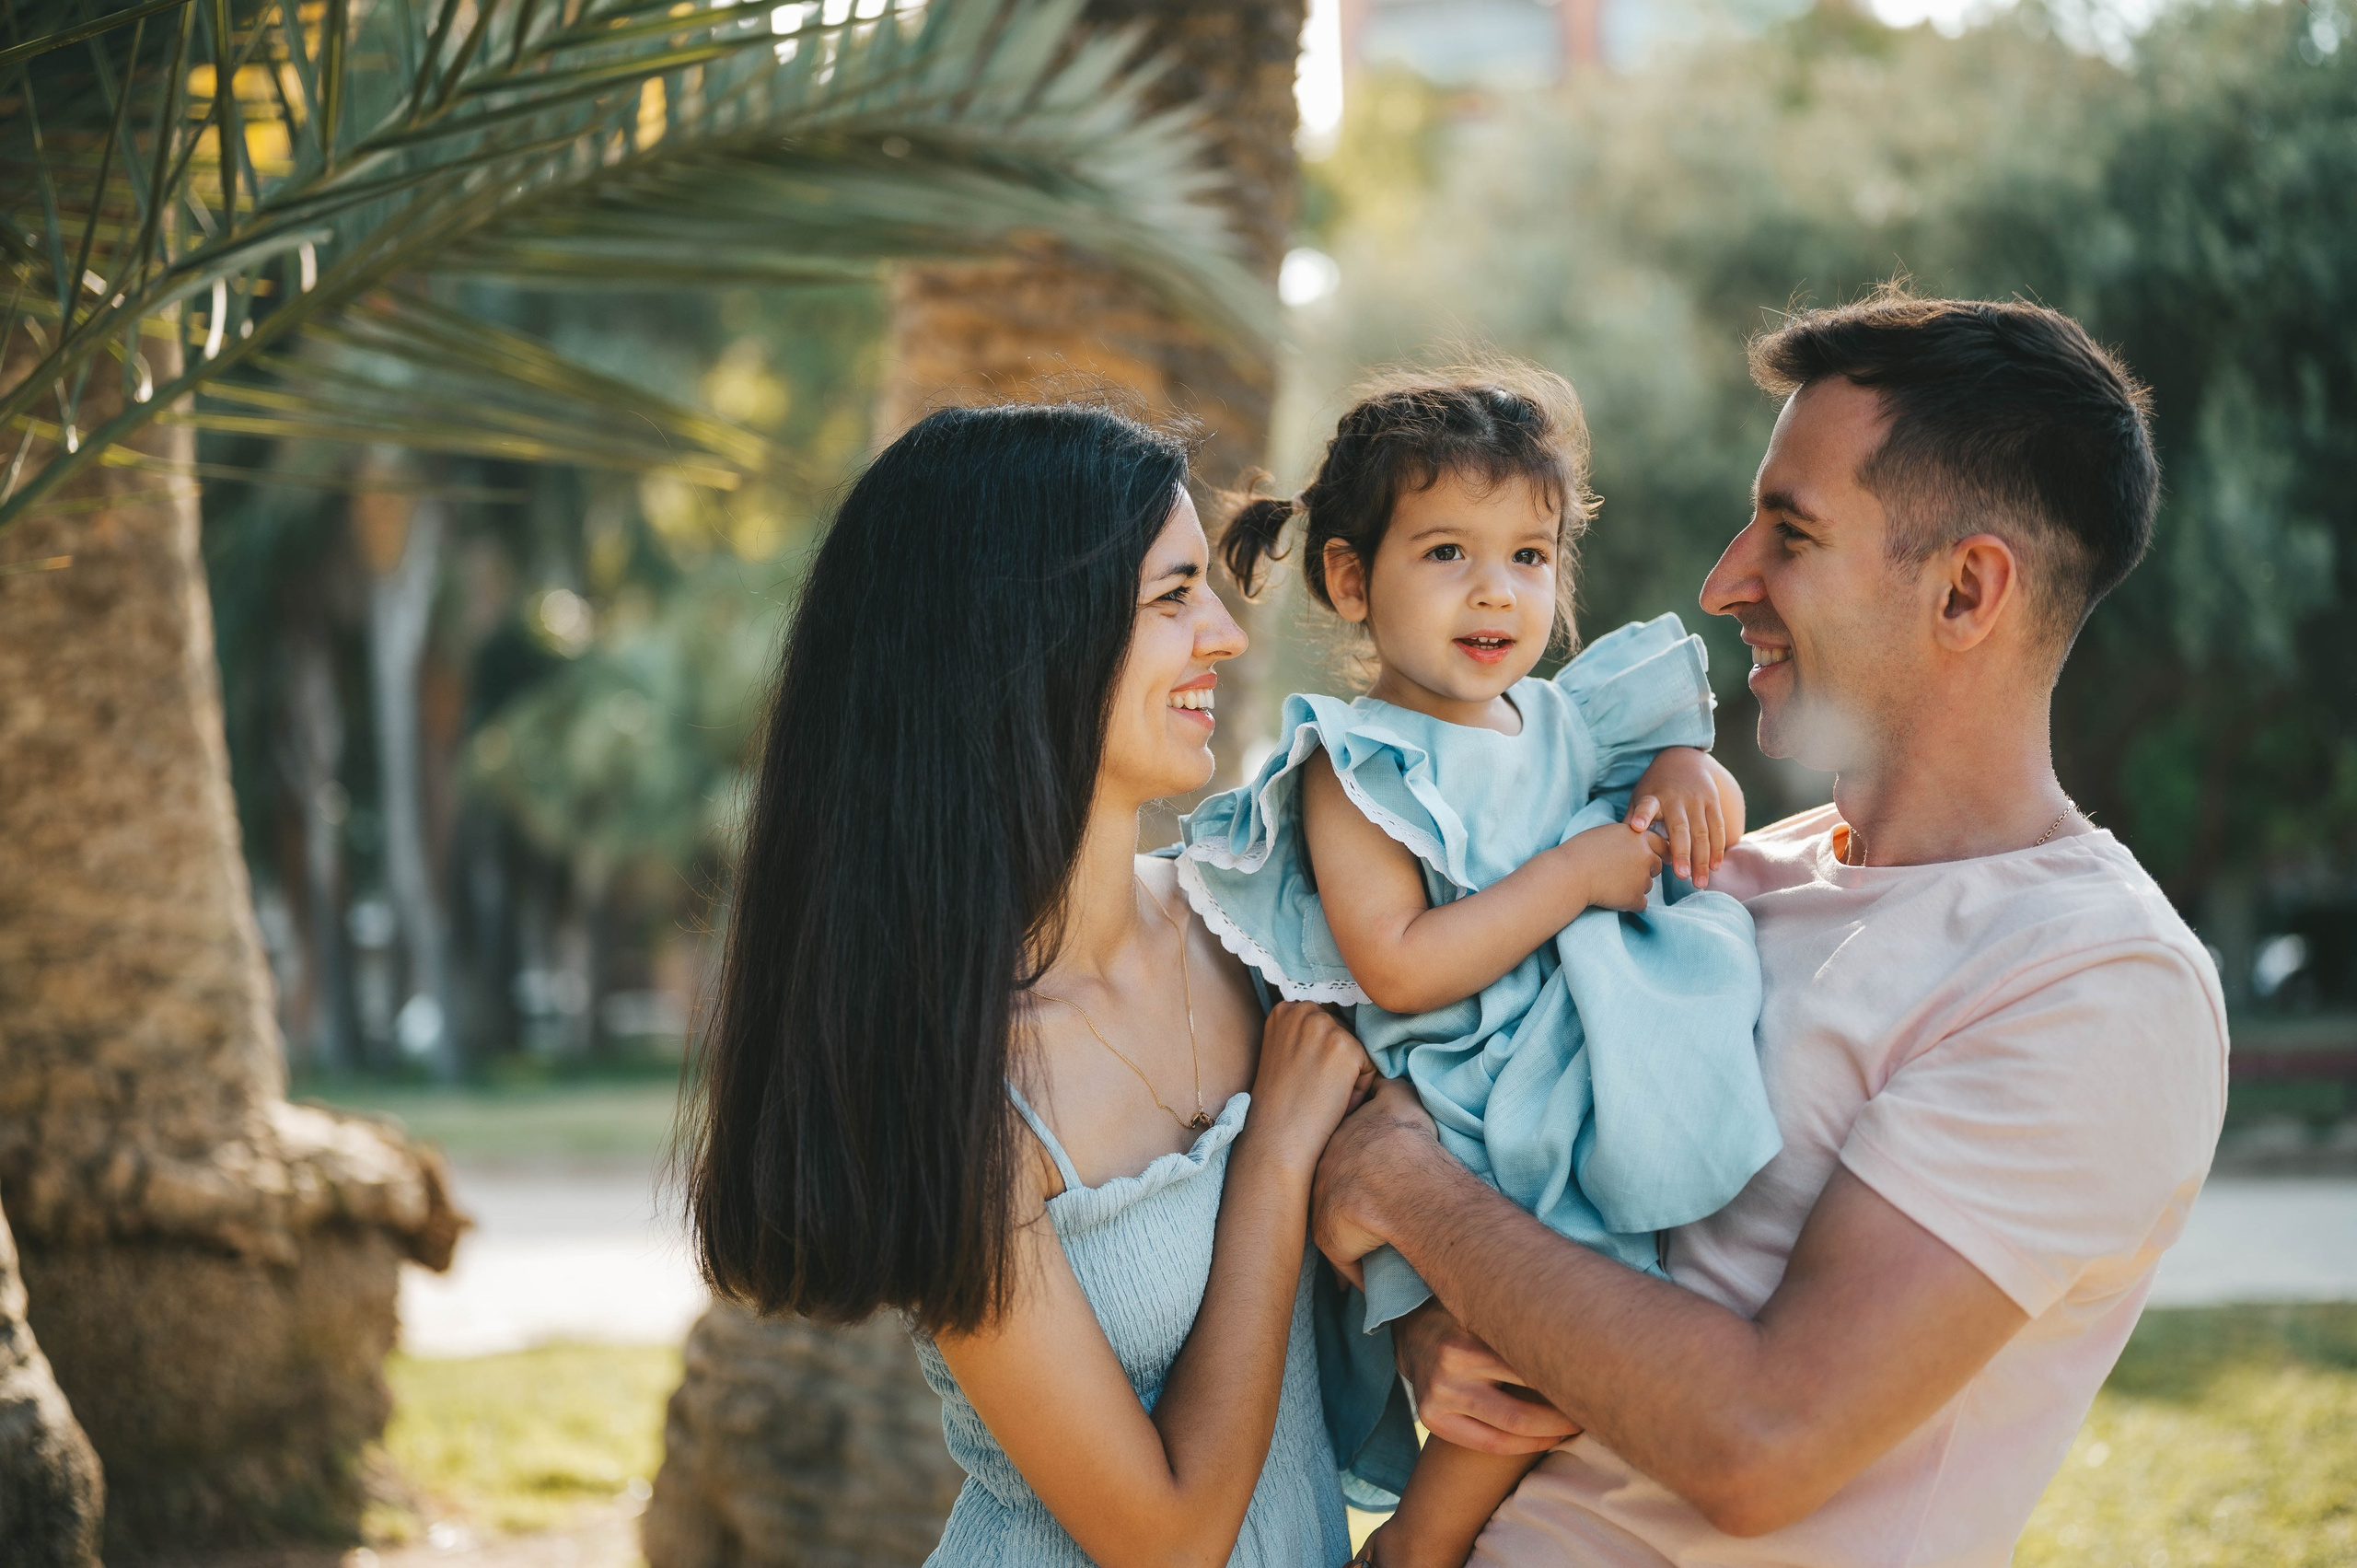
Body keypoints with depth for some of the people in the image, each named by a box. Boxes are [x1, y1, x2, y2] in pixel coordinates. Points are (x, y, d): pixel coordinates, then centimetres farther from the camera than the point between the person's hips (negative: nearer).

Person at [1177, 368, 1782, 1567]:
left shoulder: (1563, 723, 10)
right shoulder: (1356, 769, -9)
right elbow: (1397, 970, -19)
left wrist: (1688, 776, 4)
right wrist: (1579, 874, -18)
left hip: (1596, 1091, 8)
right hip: (1453, 1144, -7)